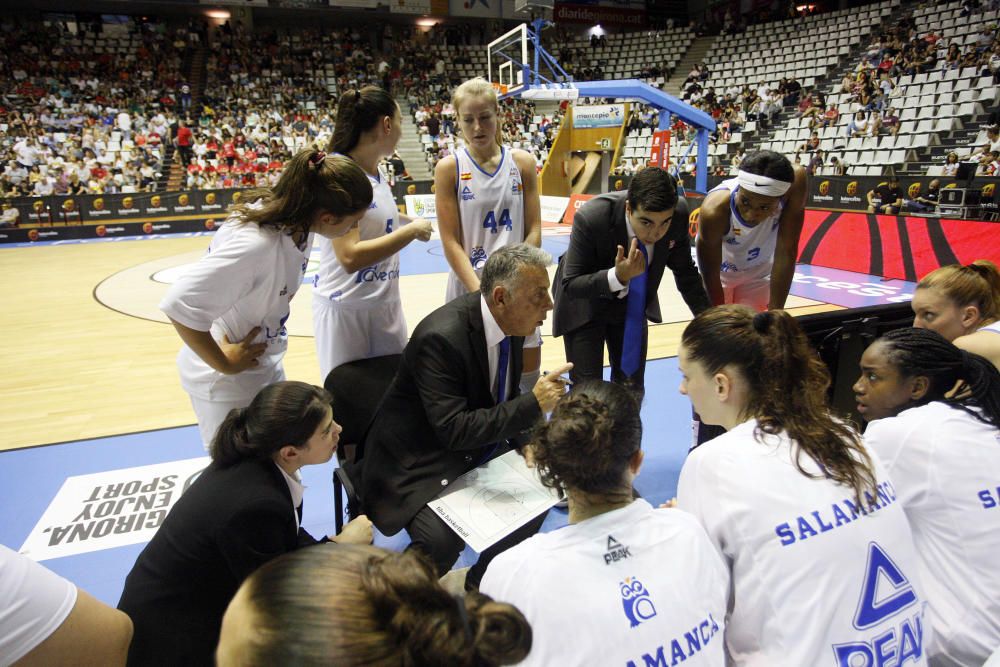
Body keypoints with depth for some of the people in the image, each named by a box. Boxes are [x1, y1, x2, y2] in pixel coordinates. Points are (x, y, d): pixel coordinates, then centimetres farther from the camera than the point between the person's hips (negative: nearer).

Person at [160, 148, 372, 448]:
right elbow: (179, 305, -33)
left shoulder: (295, 220, -10)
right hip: (228, 381, -8)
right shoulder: (254, 245, -34)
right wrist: (223, 364, -21)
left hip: (266, 367, 8)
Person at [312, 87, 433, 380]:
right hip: (345, 307, -7)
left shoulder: (379, 173, 7)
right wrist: (412, 230, -20)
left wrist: (409, 223, 10)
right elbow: (350, 257, -26)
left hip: (387, 302, 8)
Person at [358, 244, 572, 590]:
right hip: (420, 463, -7)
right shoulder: (441, 337, -29)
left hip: (481, 445, 8)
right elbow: (453, 429, -31)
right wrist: (532, 404, -33)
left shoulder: (509, 322, -5)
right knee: (441, 540, -27)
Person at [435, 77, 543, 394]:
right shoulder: (449, 168, -4)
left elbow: (534, 230, 2)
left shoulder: (523, 163, 2)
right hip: (468, 286, -2)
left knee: (529, 372, 11)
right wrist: (480, 291, -16)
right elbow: (451, 241, -7)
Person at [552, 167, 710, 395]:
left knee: (632, 389, 10)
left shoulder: (679, 213, -23)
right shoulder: (591, 218, -35)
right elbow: (570, 284, -25)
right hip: (585, 304, -4)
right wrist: (617, 277, -42)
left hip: (634, 302, 4)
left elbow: (685, 271, -4)